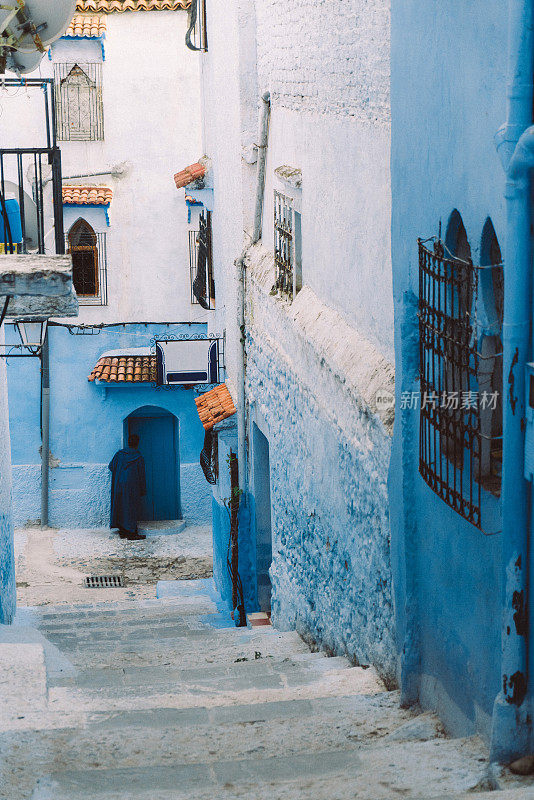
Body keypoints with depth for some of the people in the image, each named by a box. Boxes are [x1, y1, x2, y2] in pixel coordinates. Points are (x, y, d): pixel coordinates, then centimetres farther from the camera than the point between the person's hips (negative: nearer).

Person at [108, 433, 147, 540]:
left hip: (118, 486, 4)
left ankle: (122, 531, 15)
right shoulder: (139, 458, -10)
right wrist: (143, 490, 2)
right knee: (131, 509, 2)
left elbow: (111, 466, 11)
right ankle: (131, 533, 2)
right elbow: (141, 476, -7)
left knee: (120, 508, 11)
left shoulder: (119, 454, 0)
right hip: (131, 487, -4)